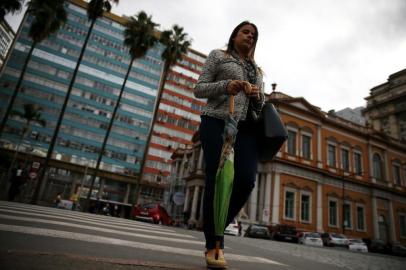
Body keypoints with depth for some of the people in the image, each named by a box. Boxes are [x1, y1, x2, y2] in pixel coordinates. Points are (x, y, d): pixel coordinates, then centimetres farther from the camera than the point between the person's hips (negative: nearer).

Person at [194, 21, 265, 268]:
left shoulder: (257, 69, 27)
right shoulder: (218, 55, 14)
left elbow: (261, 106, 22)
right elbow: (199, 89, 4)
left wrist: (258, 96, -1)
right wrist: (226, 85, -13)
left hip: (247, 128, 4)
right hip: (218, 123, -4)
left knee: (246, 181, -12)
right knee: (216, 181, -10)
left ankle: (218, 228, 12)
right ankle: (213, 245, 4)